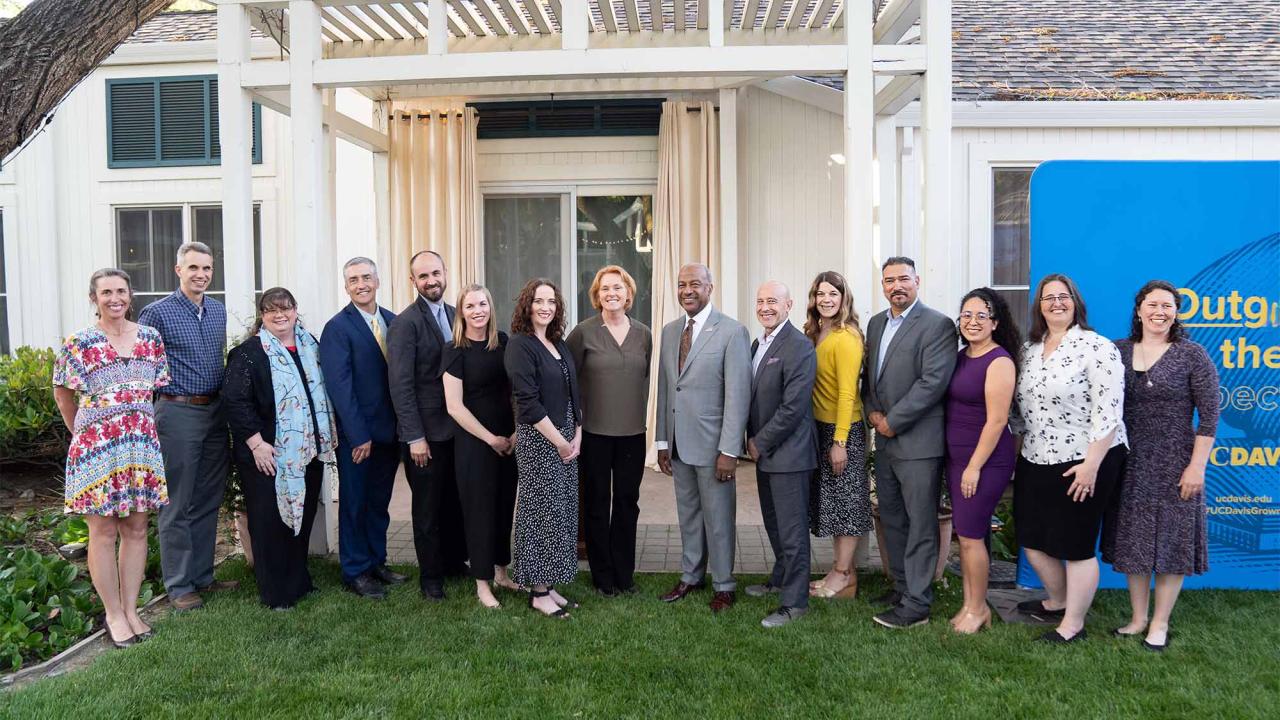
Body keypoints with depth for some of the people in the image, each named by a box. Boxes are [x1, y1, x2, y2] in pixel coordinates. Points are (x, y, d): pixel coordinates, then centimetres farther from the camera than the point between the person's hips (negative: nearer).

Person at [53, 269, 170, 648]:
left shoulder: (151, 338, 6)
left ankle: (131, 609, 19)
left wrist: (142, 427, 12)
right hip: (96, 446, -3)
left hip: (142, 445, 4)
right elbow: (63, 394, 6)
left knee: (136, 529, 8)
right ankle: (114, 615, 12)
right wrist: (82, 432, 9)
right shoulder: (78, 343, -4)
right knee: (103, 532, 3)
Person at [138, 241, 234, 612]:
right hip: (178, 413, -6)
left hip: (215, 412, 6)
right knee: (177, 505, 1)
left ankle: (203, 576, 24)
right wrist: (155, 407, -9)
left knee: (208, 501, 12)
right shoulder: (157, 312, -8)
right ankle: (179, 586, 11)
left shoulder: (219, 310, 11)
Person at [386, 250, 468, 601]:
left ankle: (454, 561, 33)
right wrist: (415, 437, -17)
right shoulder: (405, 323, -12)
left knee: (456, 501, 16)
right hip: (427, 432, -6)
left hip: (458, 427, 6)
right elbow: (401, 385, -15)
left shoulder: (455, 315, 8)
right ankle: (431, 576, 22)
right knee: (427, 508, 8)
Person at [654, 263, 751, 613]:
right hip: (679, 443, 6)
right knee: (688, 513, 16)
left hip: (712, 444, -5)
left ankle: (723, 585, 20)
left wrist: (729, 450, -17)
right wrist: (662, 441, 9)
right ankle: (690, 576, 31)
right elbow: (664, 389, 12)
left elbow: (738, 395, -13)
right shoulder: (669, 331, 9)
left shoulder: (732, 332, -10)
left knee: (718, 517, 5)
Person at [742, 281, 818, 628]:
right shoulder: (758, 344, 12)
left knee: (792, 530, 0)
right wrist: (752, 439, 6)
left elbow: (793, 407, -21)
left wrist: (760, 443, -14)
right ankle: (781, 578, 40)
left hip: (788, 453, -9)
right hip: (764, 451, 9)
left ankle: (794, 602, 10)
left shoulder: (799, 347, -17)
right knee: (773, 523, 22)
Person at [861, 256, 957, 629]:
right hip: (885, 441, 8)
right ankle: (901, 586, 31)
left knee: (920, 525, 1)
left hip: (918, 441, -8)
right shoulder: (877, 323, 12)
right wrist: (873, 412, -1)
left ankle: (916, 605, 8)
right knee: (892, 519, 16)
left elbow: (933, 382, -19)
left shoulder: (937, 325, -11)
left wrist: (892, 421, -15)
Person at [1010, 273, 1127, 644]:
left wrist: (1091, 465, -20)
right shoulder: (1029, 349, 8)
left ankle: (1073, 623, 21)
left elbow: (1108, 411, -17)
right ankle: (1057, 602, 40)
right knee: (1032, 539, 16)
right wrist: (1019, 442, 14)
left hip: (1085, 461, -7)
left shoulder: (1097, 348, -13)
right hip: (1036, 462, 7)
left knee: (1076, 545, 5)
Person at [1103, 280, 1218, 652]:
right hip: (1130, 464, 4)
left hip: (1174, 465, -3)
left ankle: (1160, 624, 19)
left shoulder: (1191, 355, -6)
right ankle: (1138, 617, 26)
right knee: (1132, 540, 11)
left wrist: (1197, 466, -12)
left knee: (1170, 541, 4)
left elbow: (1208, 414, -7)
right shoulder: (1119, 352, 4)